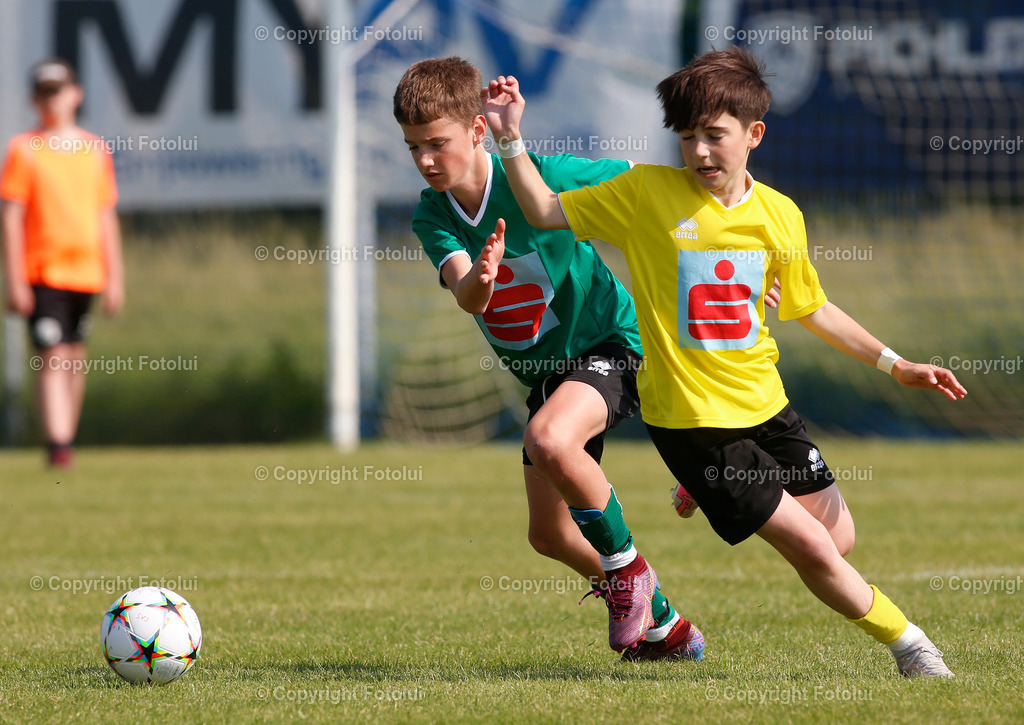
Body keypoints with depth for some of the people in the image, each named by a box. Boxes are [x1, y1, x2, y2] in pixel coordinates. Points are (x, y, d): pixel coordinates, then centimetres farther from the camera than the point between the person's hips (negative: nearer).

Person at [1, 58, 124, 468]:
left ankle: (67, 439, 20)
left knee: (75, 359, 9)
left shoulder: (95, 150, 10)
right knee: (53, 358, -13)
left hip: (86, 272, 4)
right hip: (43, 275, -4)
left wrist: (114, 277, 10)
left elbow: (106, 217, 14)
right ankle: (58, 446, -19)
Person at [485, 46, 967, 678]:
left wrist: (894, 364, 13)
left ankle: (714, 492, 29)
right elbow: (547, 212, -1)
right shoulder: (647, 193, -9)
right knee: (813, 548, -8)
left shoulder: (781, 216, 1)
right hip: (693, 422, -5)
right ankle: (907, 642, 14)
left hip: (765, 406, 5)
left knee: (839, 541, 7)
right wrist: (512, 139, -12)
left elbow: (811, 307, 15)